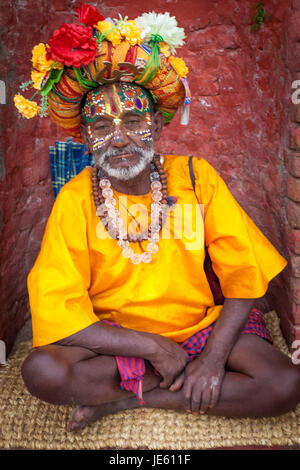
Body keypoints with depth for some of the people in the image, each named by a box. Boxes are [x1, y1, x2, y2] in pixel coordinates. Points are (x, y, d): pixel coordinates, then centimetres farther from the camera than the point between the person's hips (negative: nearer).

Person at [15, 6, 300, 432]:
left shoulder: (195, 177, -7)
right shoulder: (76, 200, -11)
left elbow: (244, 273, -7)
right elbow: (56, 314, -17)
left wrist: (215, 356, -18)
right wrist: (155, 348, -20)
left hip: (203, 325, 2)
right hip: (116, 337, -1)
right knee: (40, 370, -27)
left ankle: (123, 399, -9)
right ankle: (190, 383, -9)